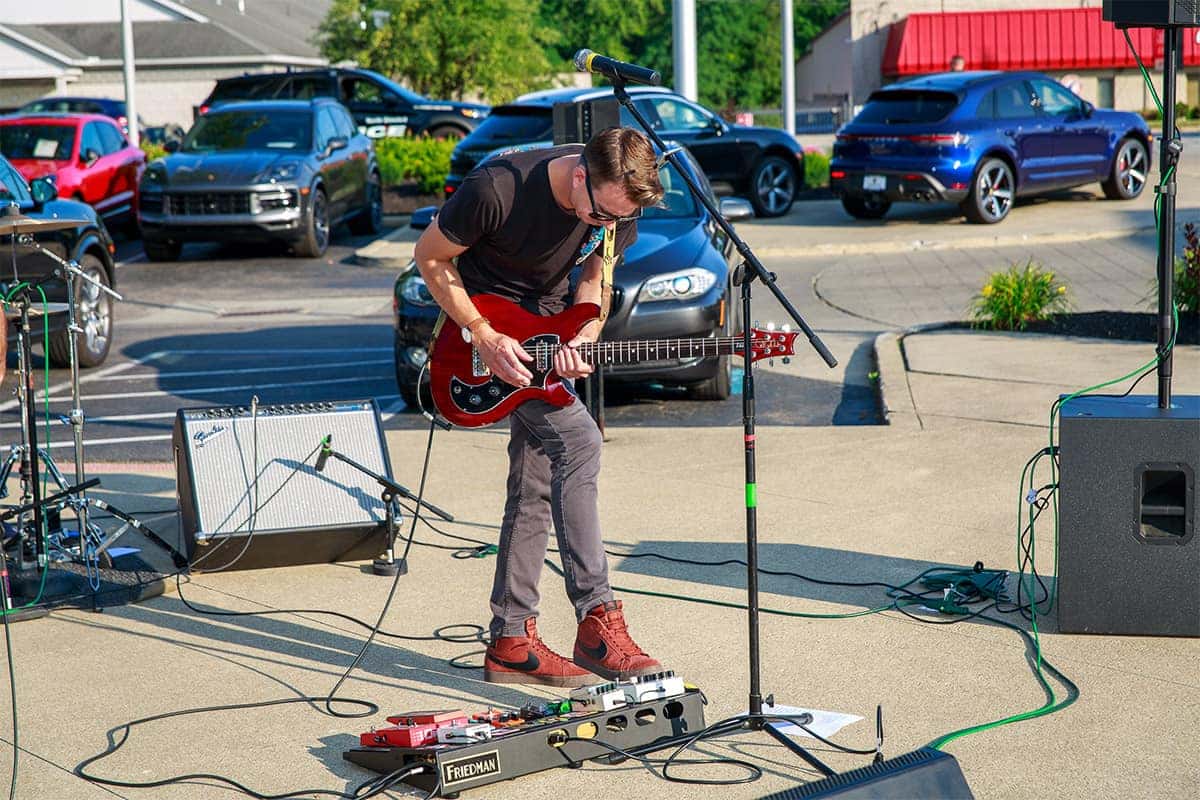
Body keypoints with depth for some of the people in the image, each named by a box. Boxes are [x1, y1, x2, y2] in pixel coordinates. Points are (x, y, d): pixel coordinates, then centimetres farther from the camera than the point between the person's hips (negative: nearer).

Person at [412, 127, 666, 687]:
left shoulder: (617, 204, -13)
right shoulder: (497, 189, -30)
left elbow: (595, 276, 4)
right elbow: (430, 257, -15)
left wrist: (583, 339, -15)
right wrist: (483, 337, -20)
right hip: (483, 326, -6)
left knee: (534, 486, 4)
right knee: (577, 441, -22)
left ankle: (511, 640, 12)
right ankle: (597, 623, -20)